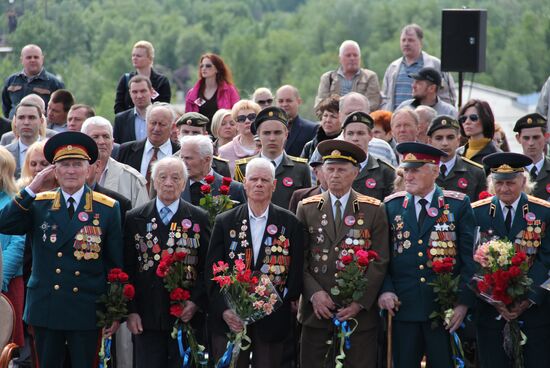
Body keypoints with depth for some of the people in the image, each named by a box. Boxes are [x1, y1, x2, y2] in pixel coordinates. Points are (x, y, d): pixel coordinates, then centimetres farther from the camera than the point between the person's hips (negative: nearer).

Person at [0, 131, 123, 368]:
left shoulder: (107, 209, 1)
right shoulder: (39, 204, 5)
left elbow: (115, 264, 2)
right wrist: (32, 189, -14)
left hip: (86, 312, -1)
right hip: (45, 309, 2)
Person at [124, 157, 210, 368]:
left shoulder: (200, 219, 4)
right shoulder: (135, 219, 6)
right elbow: (127, 269, 5)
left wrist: (196, 302, -8)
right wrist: (131, 310, -1)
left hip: (187, 316, 0)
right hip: (147, 317, 1)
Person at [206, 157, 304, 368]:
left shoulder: (290, 223, 4)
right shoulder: (225, 222, 5)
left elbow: (296, 269, 5)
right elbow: (212, 271, 3)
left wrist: (286, 300, -6)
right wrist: (224, 310, -8)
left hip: (272, 319, 0)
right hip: (230, 318, 0)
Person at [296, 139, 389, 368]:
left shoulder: (374, 210, 4)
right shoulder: (307, 208, 8)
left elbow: (379, 262, 0)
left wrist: (360, 302, -9)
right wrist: (314, 293, -10)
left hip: (360, 310, -1)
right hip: (317, 308, 1)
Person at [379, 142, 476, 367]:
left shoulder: (458, 205, 2)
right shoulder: (392, 206, 8)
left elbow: (470, 257, 0)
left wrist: (464, 301, -8)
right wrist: (385, 290, -6)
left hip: (446, 308, -1)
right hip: (403, 306, 2)